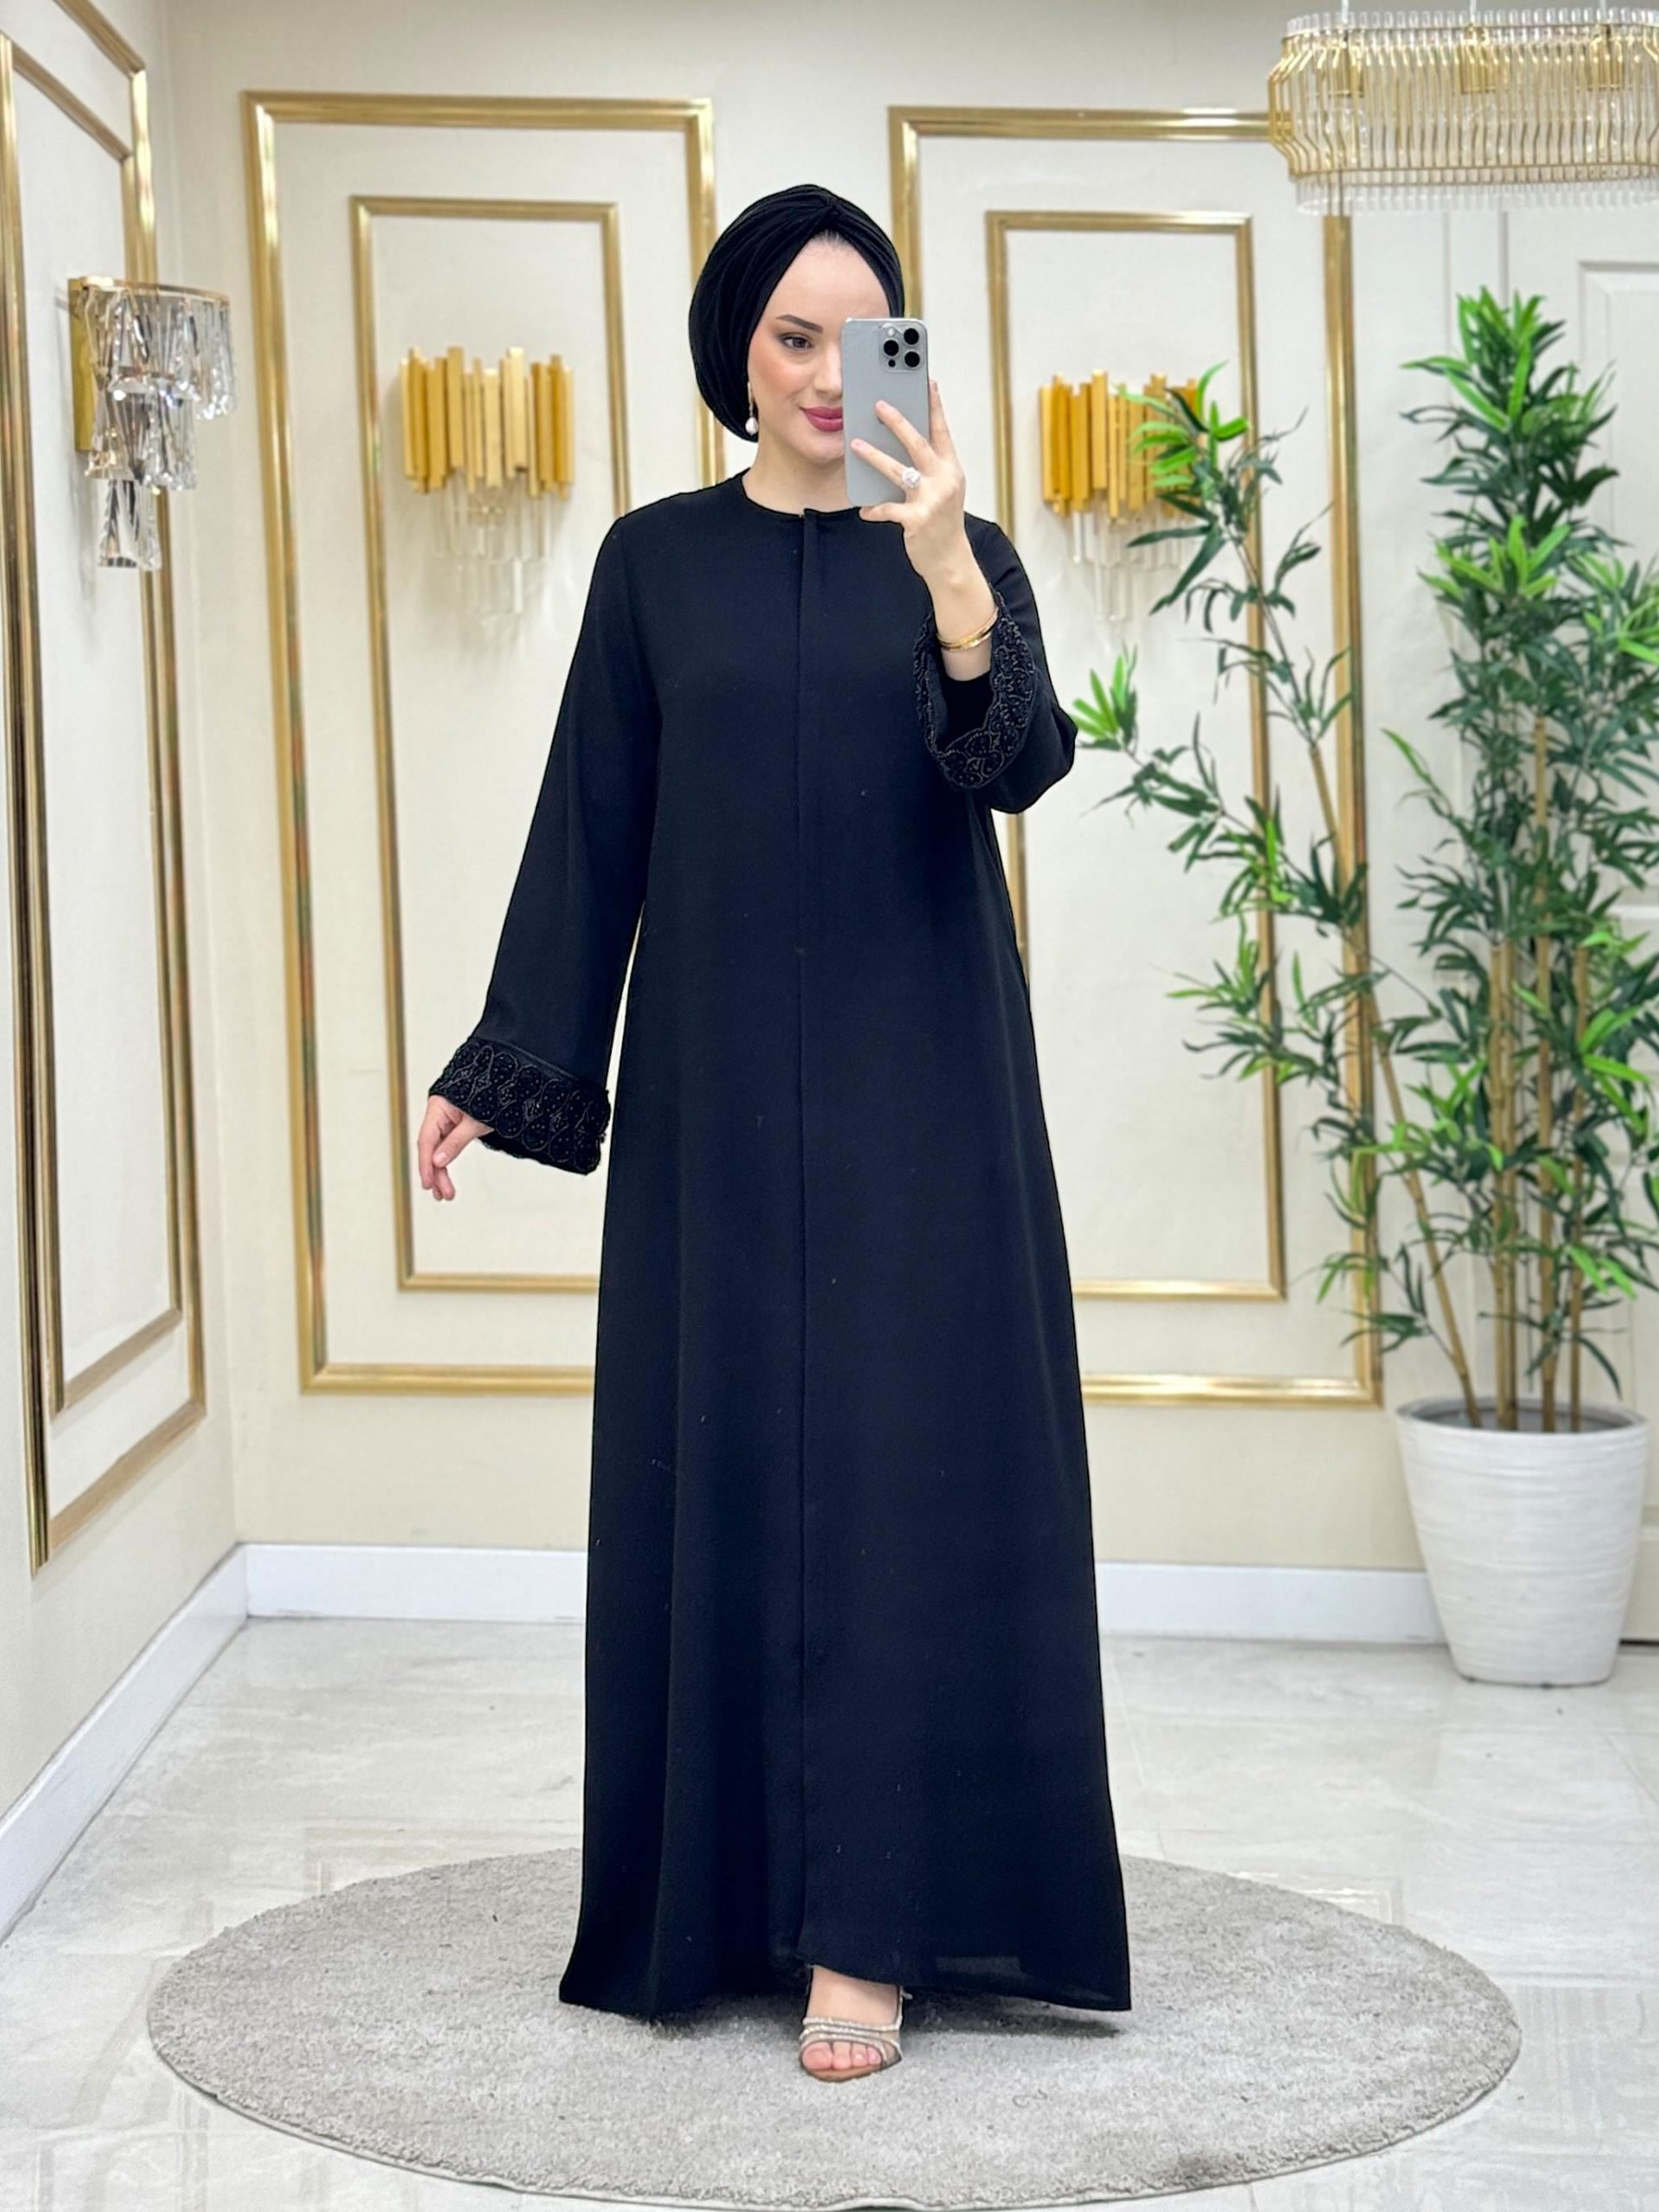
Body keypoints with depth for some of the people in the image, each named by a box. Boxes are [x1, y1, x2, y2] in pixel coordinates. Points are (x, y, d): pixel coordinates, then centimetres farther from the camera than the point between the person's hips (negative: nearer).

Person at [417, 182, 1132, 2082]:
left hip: (919, 1074, -1)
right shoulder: (657, 559, 7)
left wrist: (944, 565, -31)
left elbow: (1019, 766, -15)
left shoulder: (963, 554, 4)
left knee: (910, 1462, -4)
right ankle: (726, 1884, 16)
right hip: (717, 1082, 1)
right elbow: (592, 824, 7)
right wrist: (505, 1060, 2)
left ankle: (875, 1916, 1)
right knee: (719, 1463, 3)